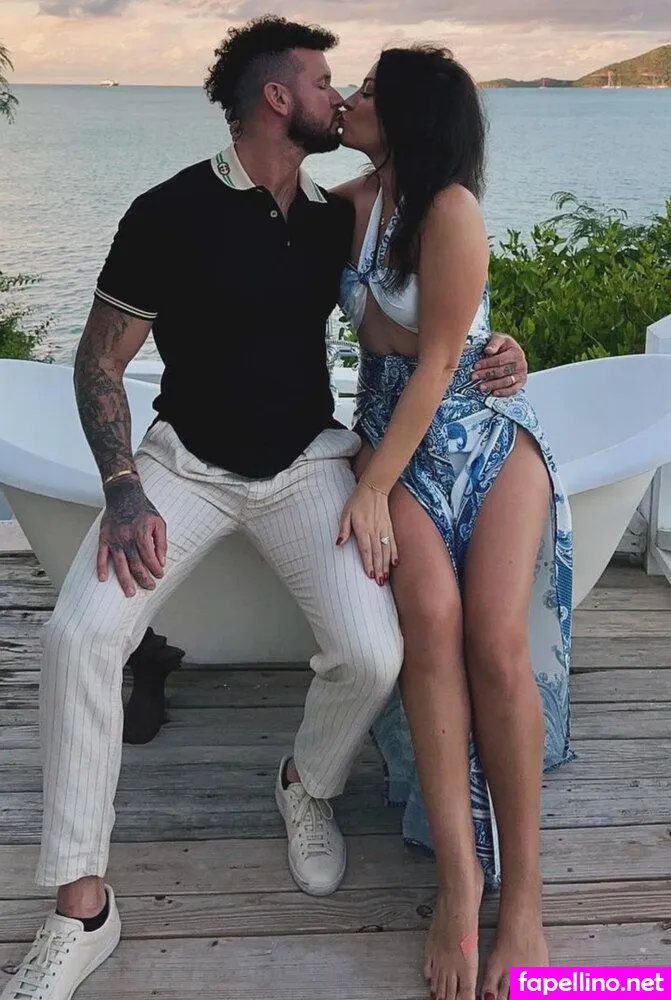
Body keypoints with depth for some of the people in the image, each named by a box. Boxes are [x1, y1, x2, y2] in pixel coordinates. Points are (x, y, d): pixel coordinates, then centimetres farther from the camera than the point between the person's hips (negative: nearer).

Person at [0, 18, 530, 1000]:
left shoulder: (338, 216, 4)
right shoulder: (171, 212, -9)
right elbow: (99, 362, -4)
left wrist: (492, 352, -4)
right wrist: (124, 494, -17)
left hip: (307, 461, 3)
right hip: (186, 460, -2)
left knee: (372, 654, -22)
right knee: (79, 634, -24)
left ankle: (309, 788, 15)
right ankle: (81, 910, -8)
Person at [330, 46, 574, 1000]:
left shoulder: (450, 210, -14)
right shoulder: (351, 198, 6)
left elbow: (436, 365, -16)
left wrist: (373, 489, -18)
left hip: (486, 431, -4)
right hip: (394, 432, 4)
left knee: (498, 641, -24)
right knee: (432, 619, -24)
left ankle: (523, 894, -13)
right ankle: (459, 877, -20)